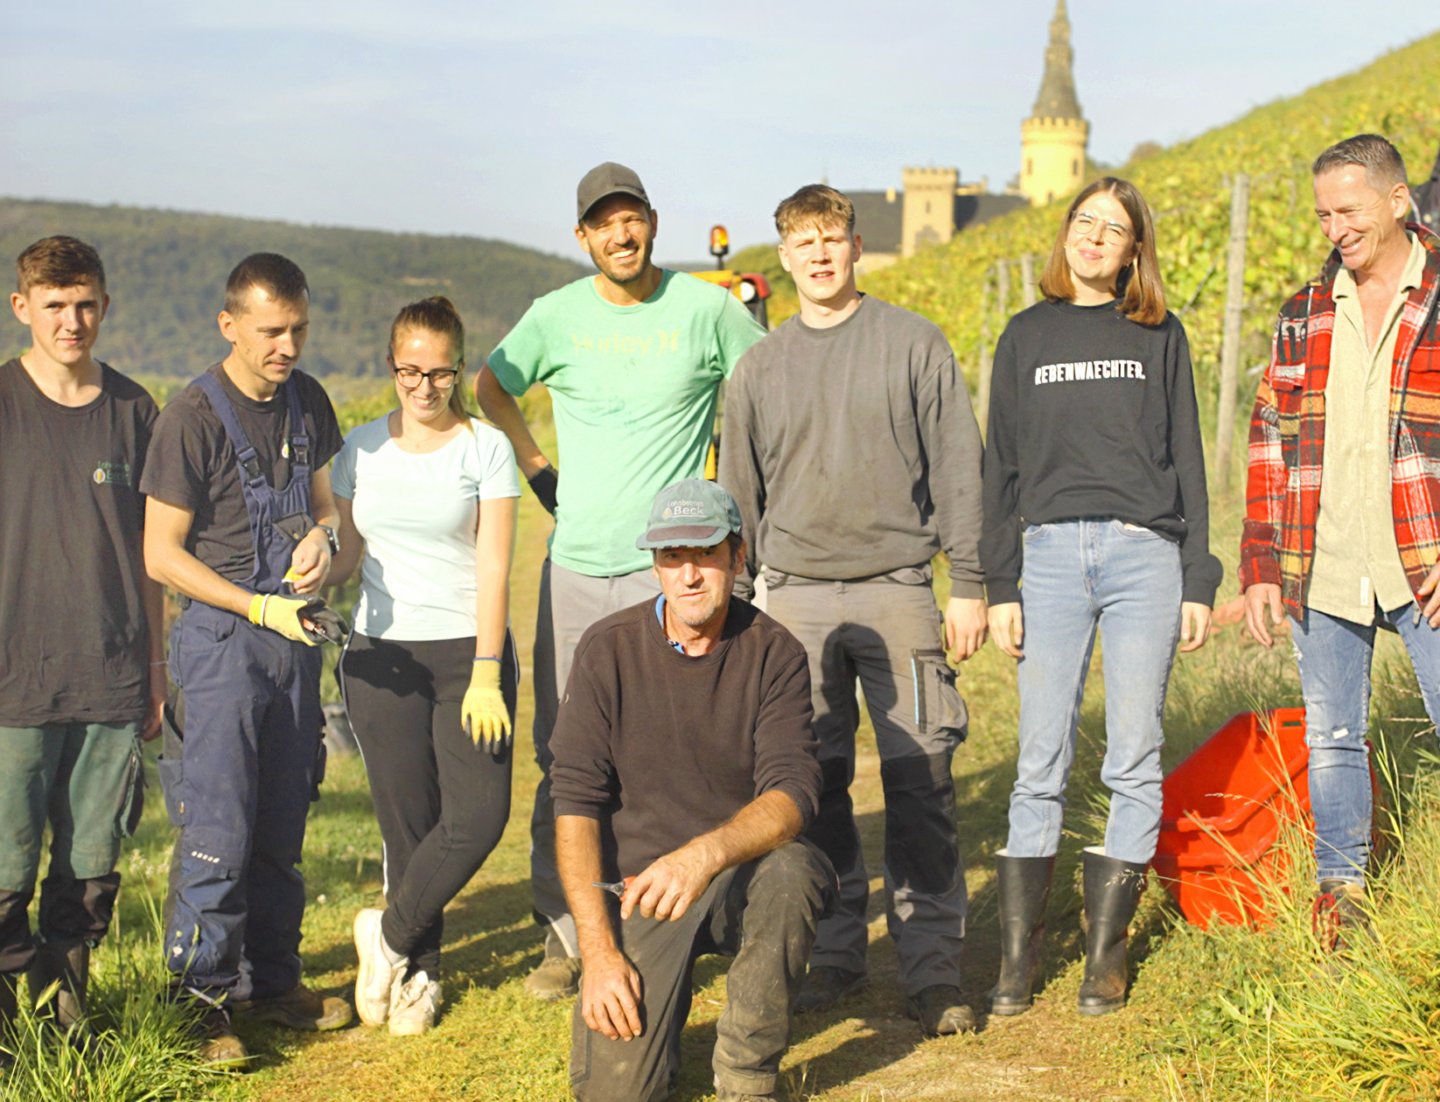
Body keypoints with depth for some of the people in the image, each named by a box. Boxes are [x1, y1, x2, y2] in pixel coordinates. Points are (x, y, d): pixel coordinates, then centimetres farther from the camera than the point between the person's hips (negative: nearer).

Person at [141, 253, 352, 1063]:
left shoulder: (308, 402, 6)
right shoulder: (194, 418, -13)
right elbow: (162, 553, -11)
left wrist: (322, 539, -4)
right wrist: (259, 608, -17)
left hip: (295, 631, 6)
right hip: (220, 633, -6)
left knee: (283, 825, 12)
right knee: (218, 830, -7)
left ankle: (273, 981, 23)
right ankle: (206, 999, 4)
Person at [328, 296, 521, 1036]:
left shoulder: (485, 449, -1)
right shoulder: (361, 449, 8)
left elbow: (493, 568, -5)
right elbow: (345, 556, 12)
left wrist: (486, 675, -12)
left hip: (468, 650, -2)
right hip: (382, 656, 2)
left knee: (479, 815, -13)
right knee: (408, 823, 1)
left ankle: (389, 934, 9)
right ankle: (418, 973, 18)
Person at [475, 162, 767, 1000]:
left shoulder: (707, 310, 0)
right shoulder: (558, 317, 5)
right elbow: (492, 385, 23)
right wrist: (535, 467, 14)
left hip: (669, 568, -2)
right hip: (575, 566, 2)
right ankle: (564, 937, 13)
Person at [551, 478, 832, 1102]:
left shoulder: (773, 653, -6)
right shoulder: (608, 651, -4)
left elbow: (793, 795, -18)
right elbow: (575, 804, -8)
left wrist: (707, 854, -39)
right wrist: (599, 951, -18)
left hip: (741, 877, 0)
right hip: (636, 882, 0)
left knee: (794, 871, -35)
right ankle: (657, 999, 20)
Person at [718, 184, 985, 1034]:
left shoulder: (914, 344, 4)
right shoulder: (761, 368, 12)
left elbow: (959, 468, 2)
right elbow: (739, 495, 16)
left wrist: (969, 585, -3)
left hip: (897, 588, -2)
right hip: (797, 597, 3)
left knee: (921, 778, -5)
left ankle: (934, 965, 1)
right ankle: (833, 951, 15)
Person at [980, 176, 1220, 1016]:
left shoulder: (1160, 335, 12)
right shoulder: (1027, 337, 14)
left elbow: (1186, 460, 10)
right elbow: (1003, 467, 12)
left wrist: (1198, 583, 2)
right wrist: (1000, 587, 4)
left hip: (1145, 553, 0)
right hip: (1051, 556, 0)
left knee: (1135, 762, -1)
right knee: (1042, 764, -2)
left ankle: (1107, 951, 7)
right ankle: (1020, 955, 4)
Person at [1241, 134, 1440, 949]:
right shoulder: (1307, 316, 11)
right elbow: (1271, 441, 13)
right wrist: (1261, 566, 7)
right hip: (1322, 570, 4)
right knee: (1332, 738, 10)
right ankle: (1343, 889, 24)